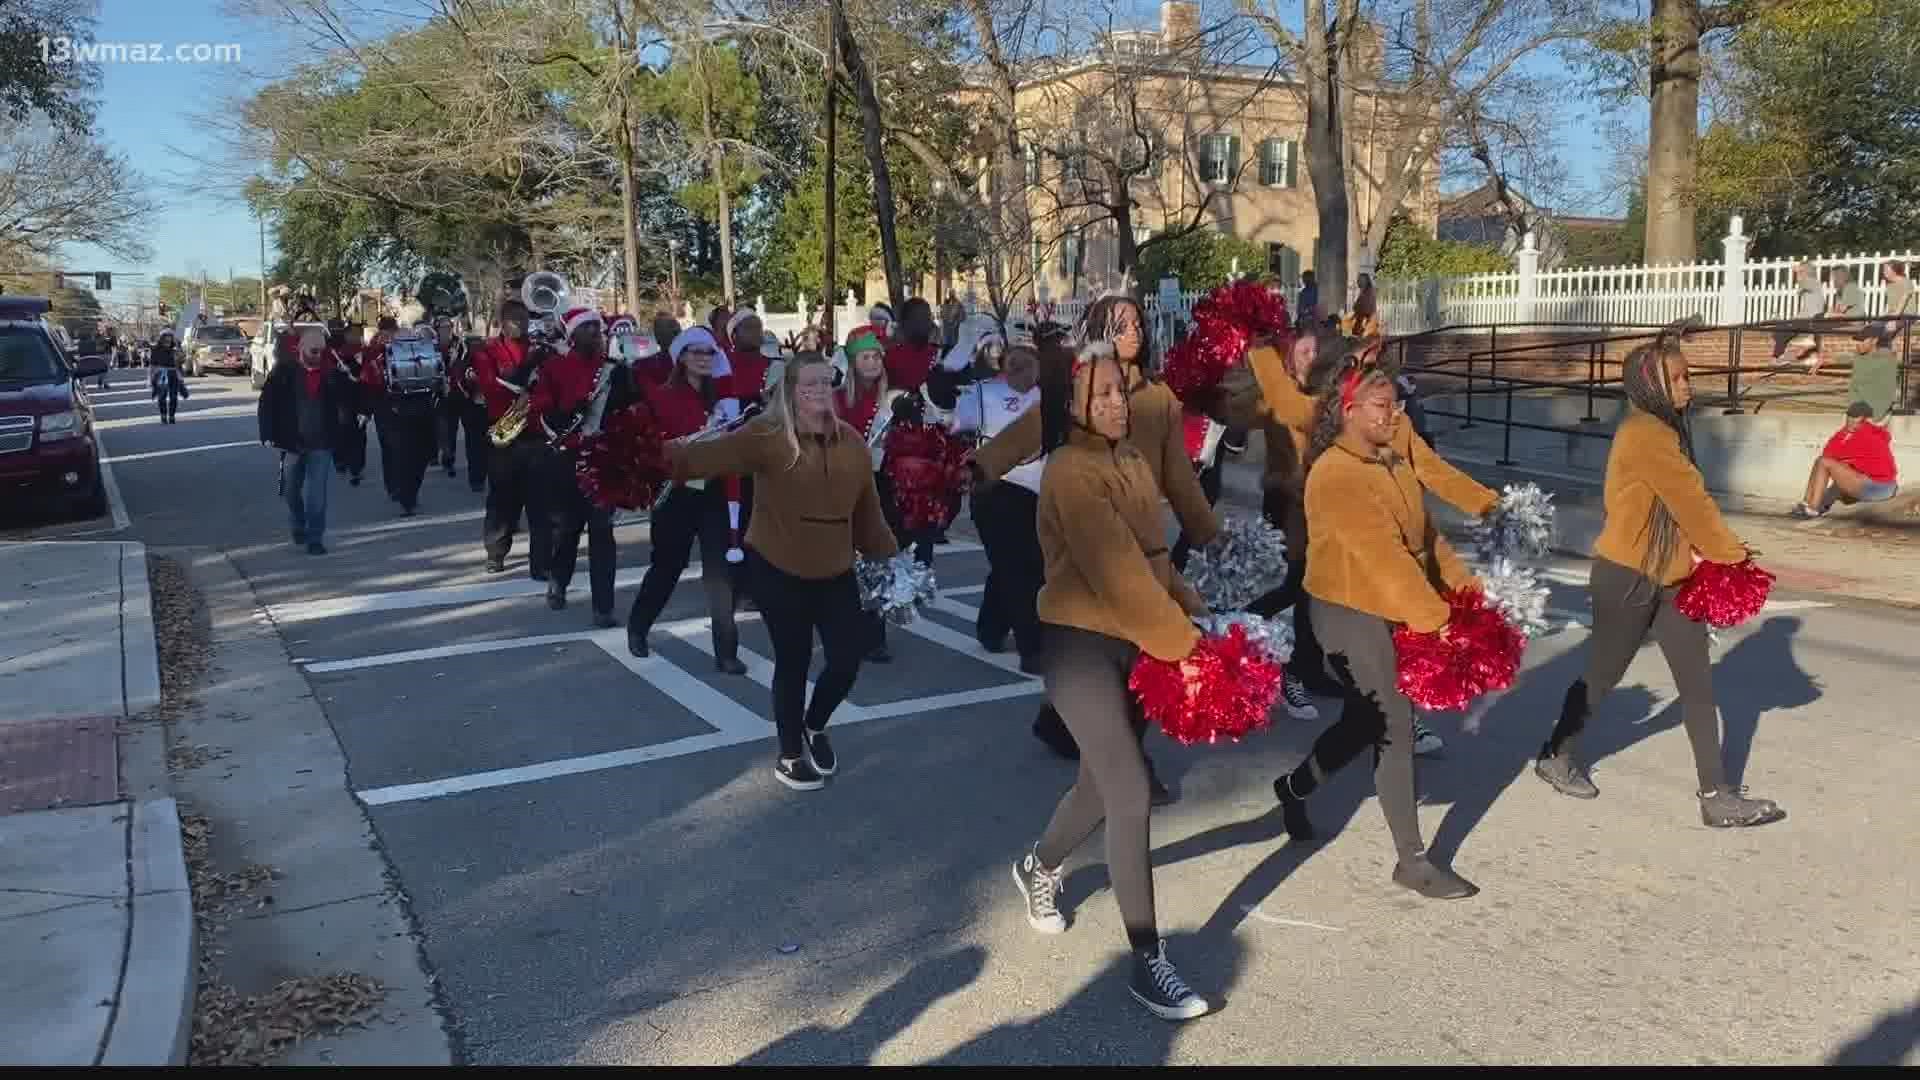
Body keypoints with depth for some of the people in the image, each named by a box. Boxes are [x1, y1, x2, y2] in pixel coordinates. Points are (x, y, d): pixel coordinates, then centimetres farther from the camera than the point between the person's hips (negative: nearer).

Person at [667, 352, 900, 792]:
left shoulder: (851, 441, 2)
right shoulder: (767, 434, -12)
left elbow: (868, 511, 8)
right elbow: (711, 455, -26)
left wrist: (889, 560, 8)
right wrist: (663, 453, -42)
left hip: (835, 573, 4)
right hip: (777, 572, -4)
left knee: (848, 660, 5)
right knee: (793, 662, 6)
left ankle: (814, 729, 37)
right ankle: (790, 755, 28)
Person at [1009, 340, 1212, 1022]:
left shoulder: (1132, 462, 10)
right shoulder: (1070, 472, -16)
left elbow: (1154, 557, 13)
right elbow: (1118, 573, -22)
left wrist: (1192, 613, 0)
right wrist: (1184, 645, -21)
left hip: (1133, 642, 8)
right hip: (1081, 643, -8)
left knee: (1104, 784, 18)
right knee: (1131, 793, -11)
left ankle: (1037, 869, 47)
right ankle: (1148, 963, 0)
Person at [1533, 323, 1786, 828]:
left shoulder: (1664, 429, 9)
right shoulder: (1645, 433, -20)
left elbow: (1681, 503, 10)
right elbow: (1691, 499, -18)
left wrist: (1699, 552, -3)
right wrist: (1731, 554, -7)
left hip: (1669, 577, 9)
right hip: (1626, 577, -9)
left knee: (1698, 683, 6)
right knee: (1603, 675, 8)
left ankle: (1717, 795, 10)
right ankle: (1556, 756, 30)